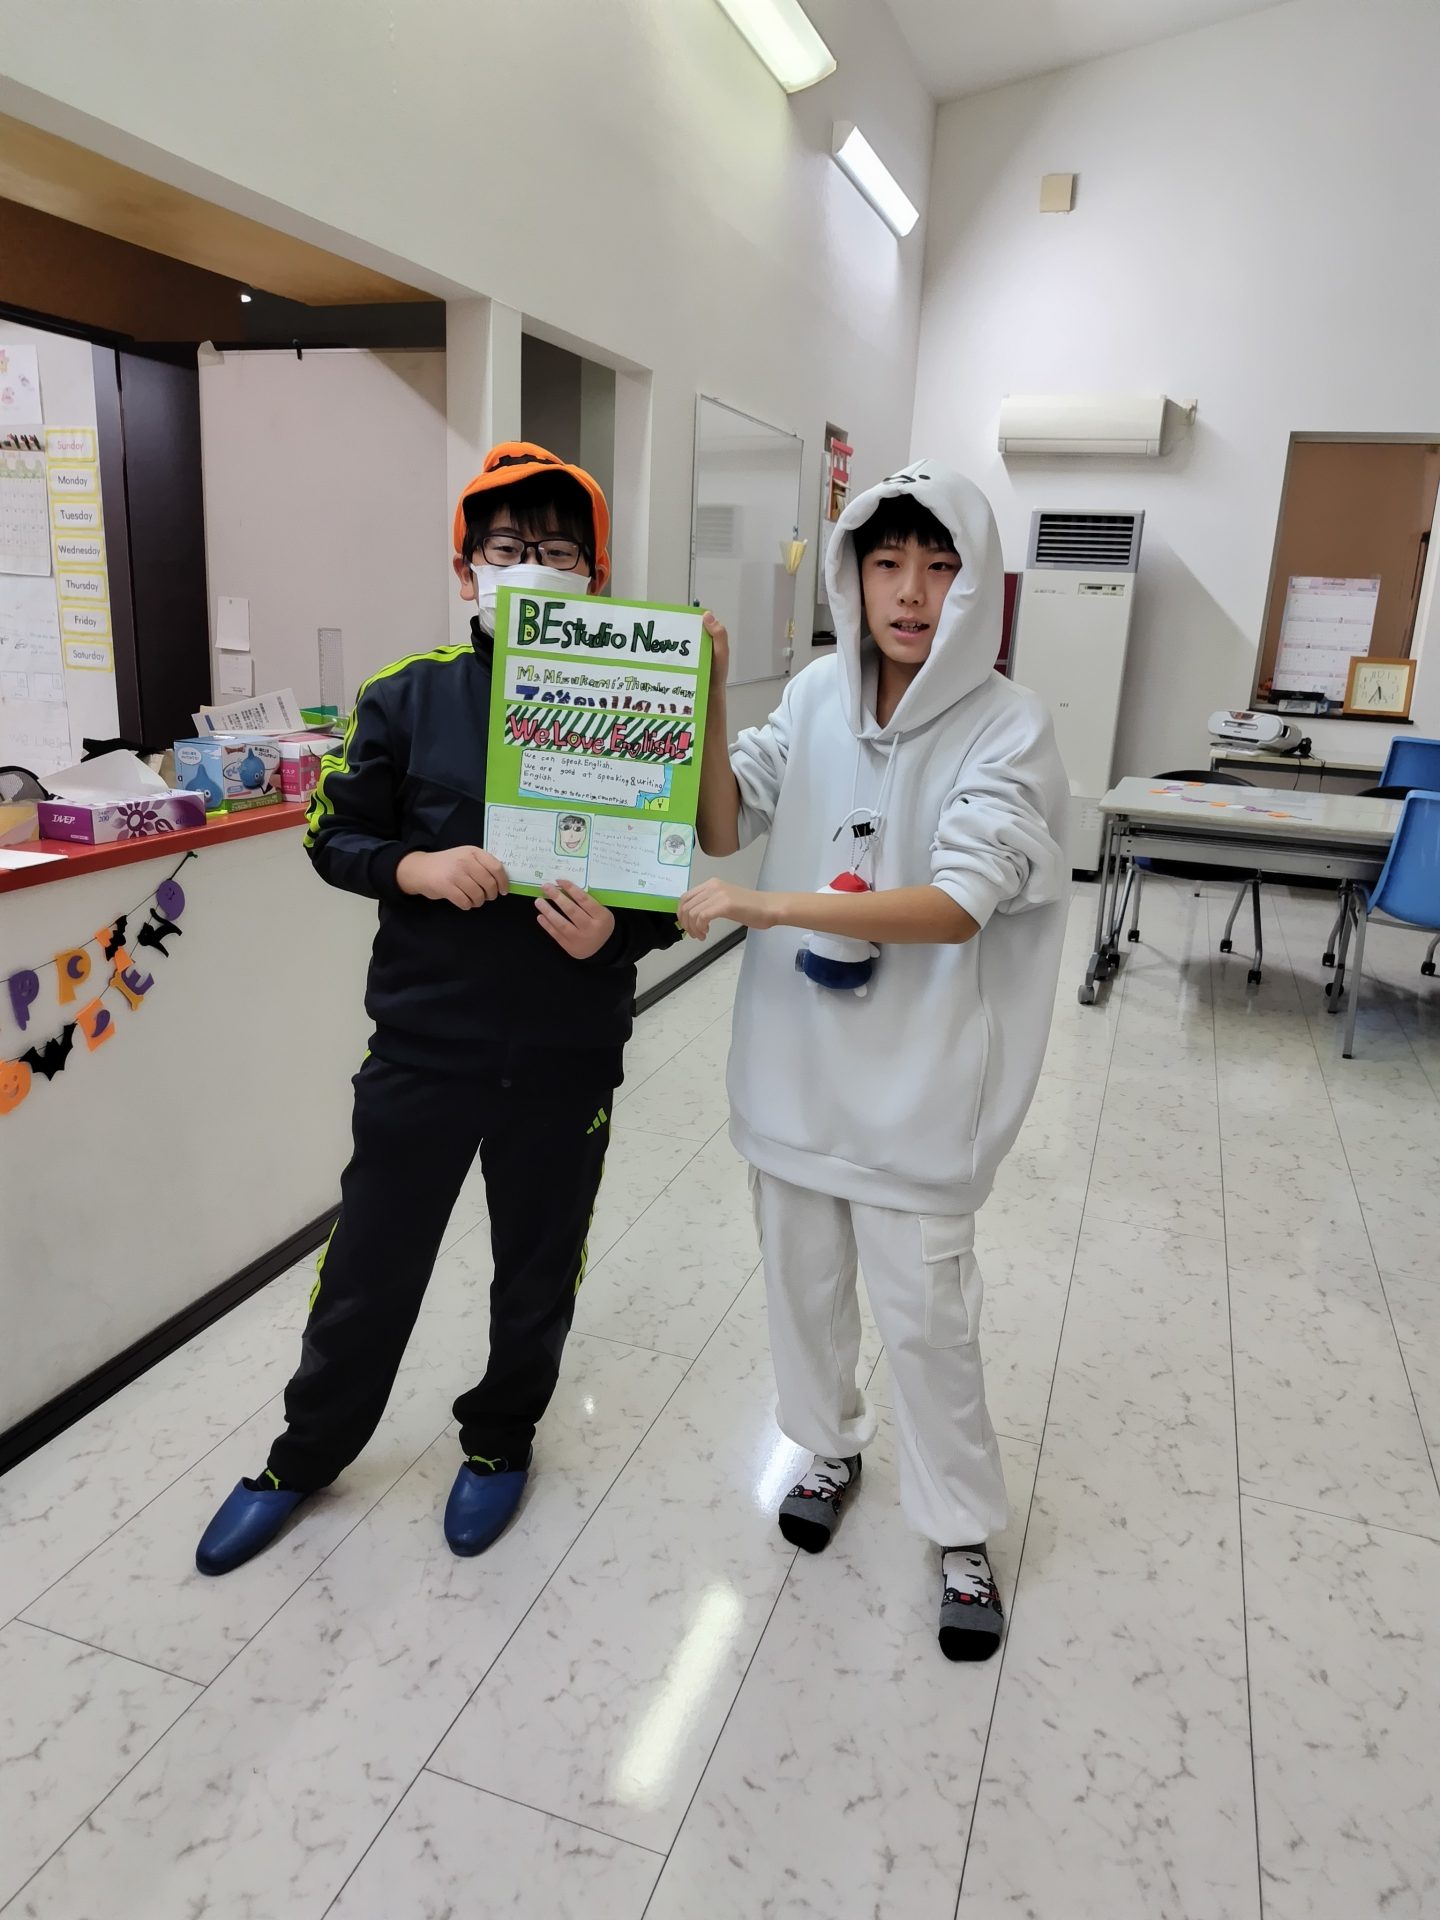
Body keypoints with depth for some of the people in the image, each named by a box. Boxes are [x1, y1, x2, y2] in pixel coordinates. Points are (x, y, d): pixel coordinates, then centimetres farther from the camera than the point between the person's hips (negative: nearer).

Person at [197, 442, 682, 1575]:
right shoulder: (410, 697, -4)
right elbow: (333, 837, 4)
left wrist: (614, 935, -20)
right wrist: (415, 866, -15)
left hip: (566, 1064, 0)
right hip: (424, 1048, 0)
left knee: (537, 1274, 19)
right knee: (369, 1272, 15)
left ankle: (501, 1439, 47)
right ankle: (308, 1455, 42)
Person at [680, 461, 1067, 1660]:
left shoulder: (1008, 730, -14)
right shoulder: (816, 698, -1)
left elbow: (956, 906, -25)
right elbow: (725, 829, -1)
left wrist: (768, 906, -31)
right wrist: (705, 708, -15)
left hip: (914, 1078, -4)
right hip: (796, 1056, 4)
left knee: (926, 1313, 8)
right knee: (803, 1278, 20)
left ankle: (965, 1534, 32)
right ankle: (832, 1448, 47)